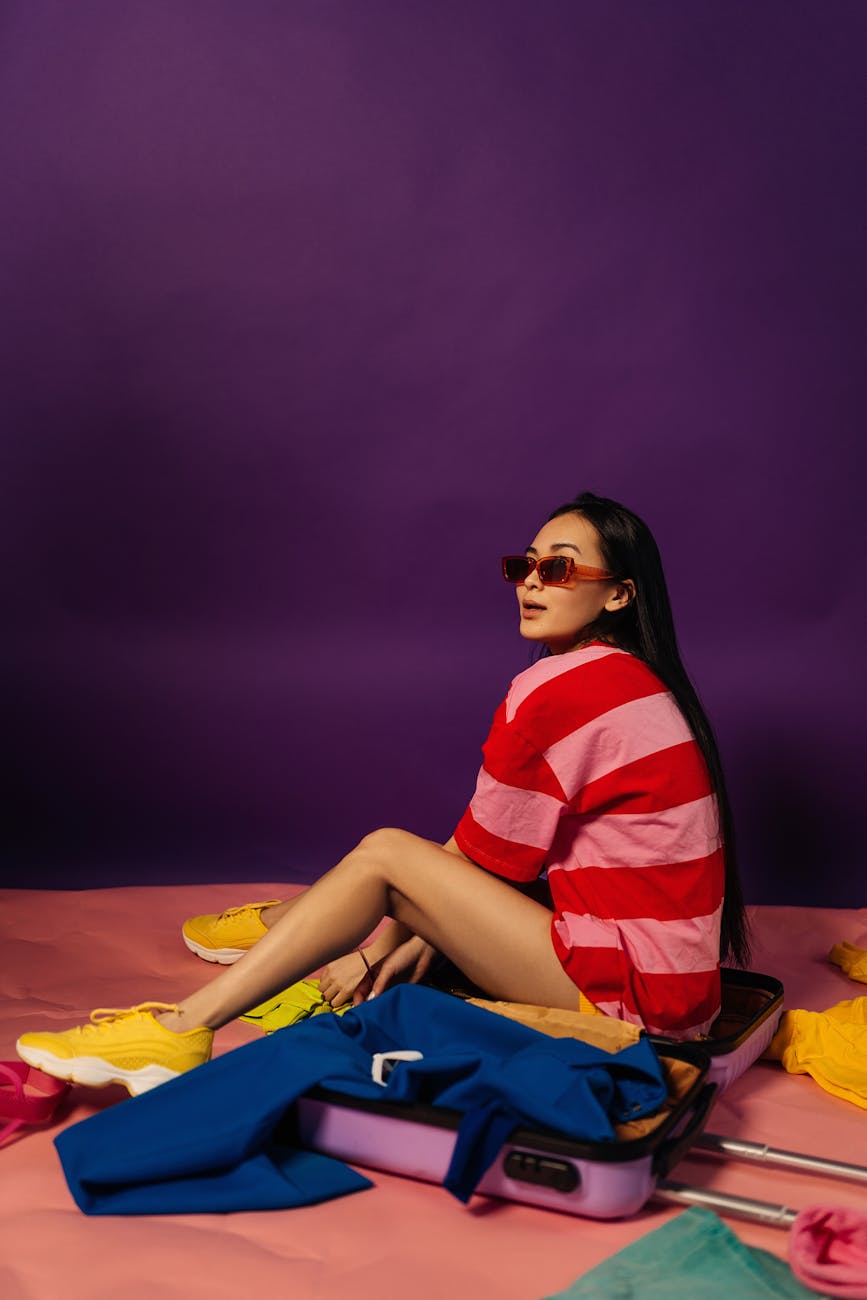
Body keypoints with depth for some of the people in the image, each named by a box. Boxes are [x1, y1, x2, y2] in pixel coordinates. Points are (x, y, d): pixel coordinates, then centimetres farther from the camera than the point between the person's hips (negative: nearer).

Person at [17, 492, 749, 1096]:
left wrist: (380, 951, 6)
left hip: (627, 990, -9)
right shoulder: (630, 677, 14)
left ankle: (183, 1031, -3)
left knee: (385, 854, -8)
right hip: (681, 979, 9)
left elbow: (481, 857, -8)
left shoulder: (559, 688, -16)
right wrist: (425, 930, 11)